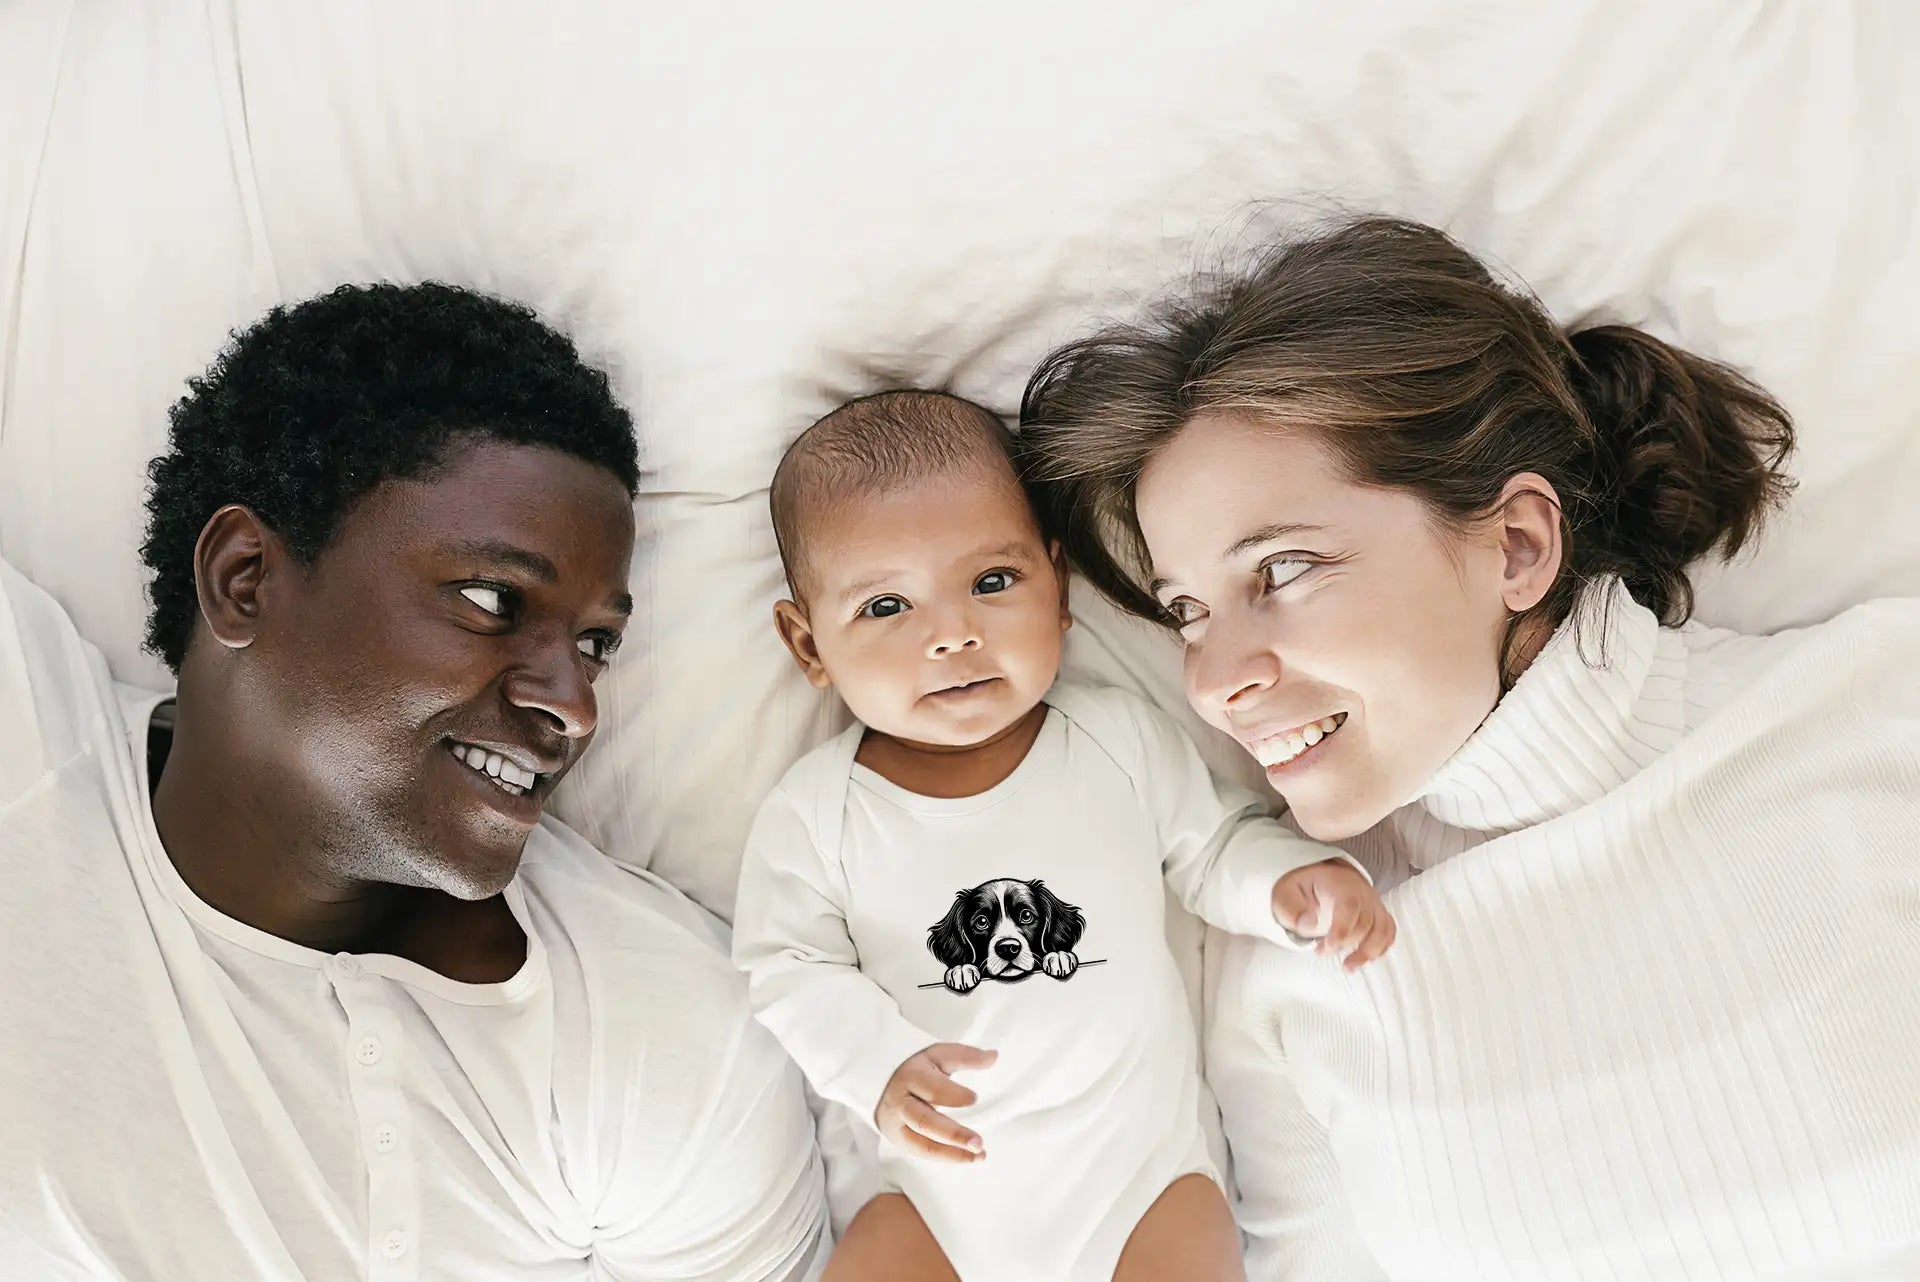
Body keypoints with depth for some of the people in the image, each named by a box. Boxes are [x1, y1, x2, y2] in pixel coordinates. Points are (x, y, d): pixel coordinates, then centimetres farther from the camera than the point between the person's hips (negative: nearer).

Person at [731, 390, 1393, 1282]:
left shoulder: (1124, 738, -5)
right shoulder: (816, 813, -8)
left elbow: (1211, 847, 7)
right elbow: (787, 969, -4)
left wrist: (1287, 879, -13)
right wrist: (883, 1067, -20)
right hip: (945, 1177, 1)